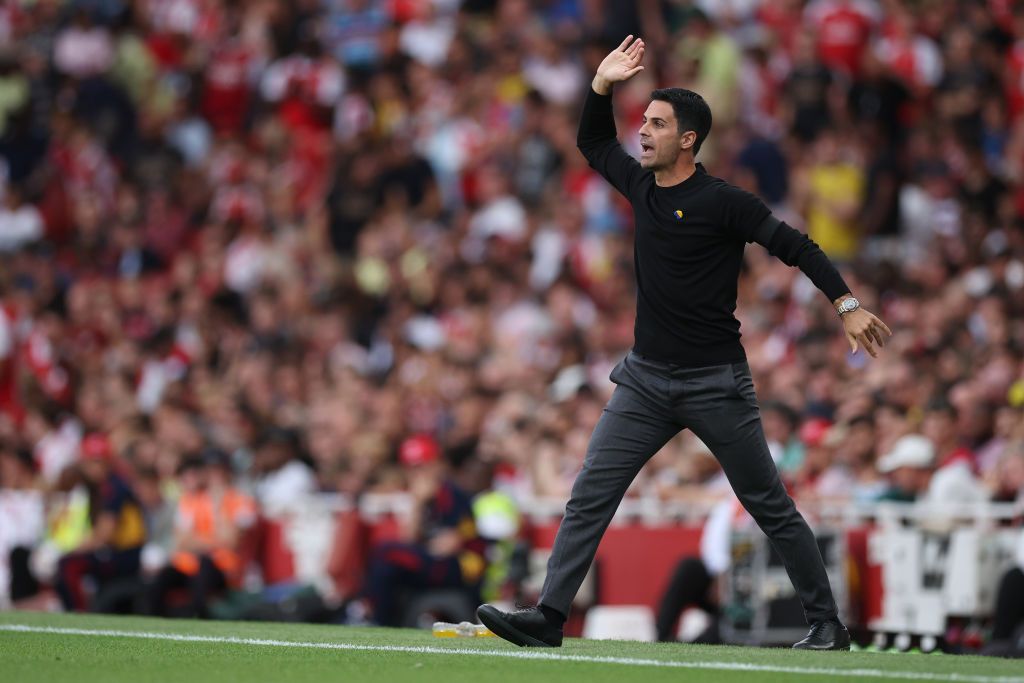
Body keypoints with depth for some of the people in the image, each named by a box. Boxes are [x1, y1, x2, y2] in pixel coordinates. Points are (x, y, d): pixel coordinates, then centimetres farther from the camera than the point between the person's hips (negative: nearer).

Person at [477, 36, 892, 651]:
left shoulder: (723, 202, -11)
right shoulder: (642, 186, 8)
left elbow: (796, 247, -10)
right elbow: (594, 142, 24)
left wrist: (847, 305, -18)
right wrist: (603, 85, 8)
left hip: (716, 384, -6)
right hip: (646, 380, 6)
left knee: (772, 507, 3)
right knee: (590, 496, -5)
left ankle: (827, 623, 12)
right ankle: (548, 619, -9)